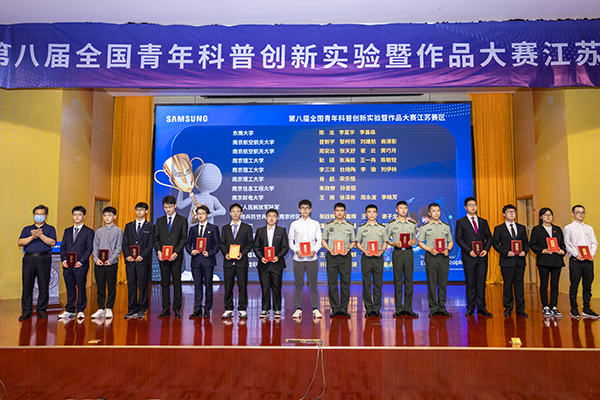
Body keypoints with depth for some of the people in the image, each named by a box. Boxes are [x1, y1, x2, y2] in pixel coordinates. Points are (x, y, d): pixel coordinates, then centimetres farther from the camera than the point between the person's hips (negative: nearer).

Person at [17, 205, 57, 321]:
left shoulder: (50, 229, 12)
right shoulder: (27, 229, 18)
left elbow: (52, 242, -3)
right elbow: (20, 242, 4)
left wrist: (40, 235, -12)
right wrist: (32, 237, -10)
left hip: (44, 259, -1)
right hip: (29, 258, 2)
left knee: (44, 286, 0)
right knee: (27, 285, 0)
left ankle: (41, 310, 9)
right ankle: (26, 311, 9)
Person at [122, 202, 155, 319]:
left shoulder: (150, 226, 5)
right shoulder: (129, 226, 15)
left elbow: (150, 244, -1)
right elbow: (125, 243, 10)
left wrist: (141, 256, -12)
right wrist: (127, 256, -6)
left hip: (143, 261, -3)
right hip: (130, 261, 3)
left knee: (143, 285, 0)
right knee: (131, 285, 5)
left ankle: (142, 310, 8)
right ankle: (132, 309, 14)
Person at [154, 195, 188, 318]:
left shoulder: (182, 220, 4)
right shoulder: (160, 221, 14)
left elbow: (183, 239, -3)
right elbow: (156, 238, 9)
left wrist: (176, 253, -14)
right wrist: (159, 251, -7)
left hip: (176, 257, -3)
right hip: (162, 257, 3)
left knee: (177, 283, 1)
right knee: (165, 283, 6)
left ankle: (177, 309, 8)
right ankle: (166, 309, 13)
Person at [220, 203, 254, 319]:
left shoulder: (247, 228, 6)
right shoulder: (225, 228, 13)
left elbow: (250, 243, 3)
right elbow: (222, 243, 12)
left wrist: (242, 253, -12)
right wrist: (225, 253, -7)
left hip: (242, 261, -2)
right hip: (228, 262, 2)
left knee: (242, 286, 1)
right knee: (228, 287, 5)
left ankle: (242, 310, 11)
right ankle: (228, 310, 15)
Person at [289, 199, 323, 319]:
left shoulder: (315, 224, 7)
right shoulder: (294, 224, 7)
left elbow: (319, 240, 6)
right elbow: (291, 241, 7)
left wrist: (314, 250, -11)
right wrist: (296, 251, -9)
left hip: (312, 258, 0)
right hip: (298, 258, 0)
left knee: (313, 284, 2)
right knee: (298, 284, 4)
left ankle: (315, 309, 10)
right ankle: (298, 309, 13)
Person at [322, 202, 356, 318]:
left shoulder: (350, 226, 9)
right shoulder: (328, 225, 8)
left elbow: (353, 242, 12)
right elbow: (323, 241, 9)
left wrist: (348, 249, -7)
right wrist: (330, 250, -7)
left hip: (345, 256, 0)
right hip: (332, 256, 0)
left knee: (345, 283, 1)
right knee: (332, 283, 1)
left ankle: (344, 309, 10)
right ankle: (334, 309, 9)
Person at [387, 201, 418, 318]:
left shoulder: (412, 224, 11)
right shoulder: (391, 224, 5)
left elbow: (415, 238, 16)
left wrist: (413, 242, -6)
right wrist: (394, 244, -13)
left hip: (409, 252, 2)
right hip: (397, 252, -2)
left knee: (409, 279, 2)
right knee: (398, 279, -1)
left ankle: (408, 308, 10)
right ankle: (399, 308, 6)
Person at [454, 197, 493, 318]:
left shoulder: (483, 222, 15)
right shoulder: (460, 222, 4)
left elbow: (489, 237, 12)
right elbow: (458, 238, -3)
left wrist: (486, 249, -5)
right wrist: (469, 251, -13)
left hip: (482, 257, 3)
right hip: (468, 257, -3)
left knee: (481, 283, 4)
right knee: (470, 283, 2)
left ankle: (481, 308, 12)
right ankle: (470, 308, 10)